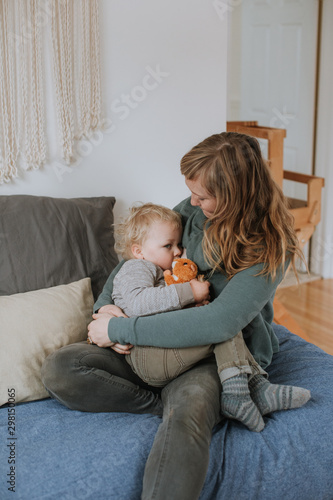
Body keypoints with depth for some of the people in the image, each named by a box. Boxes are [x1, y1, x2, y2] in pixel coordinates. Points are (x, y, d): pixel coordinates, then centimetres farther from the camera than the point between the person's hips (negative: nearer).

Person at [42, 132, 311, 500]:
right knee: (58, 369, -16)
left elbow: (220, 324, -29)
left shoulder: (269, 248, -17)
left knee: (185, 417, -43)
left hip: (222, 357, -6)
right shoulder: (190, 211, -1)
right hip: (159, 346, 7)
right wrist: (106, 312, -9)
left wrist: (121, 329, -25)